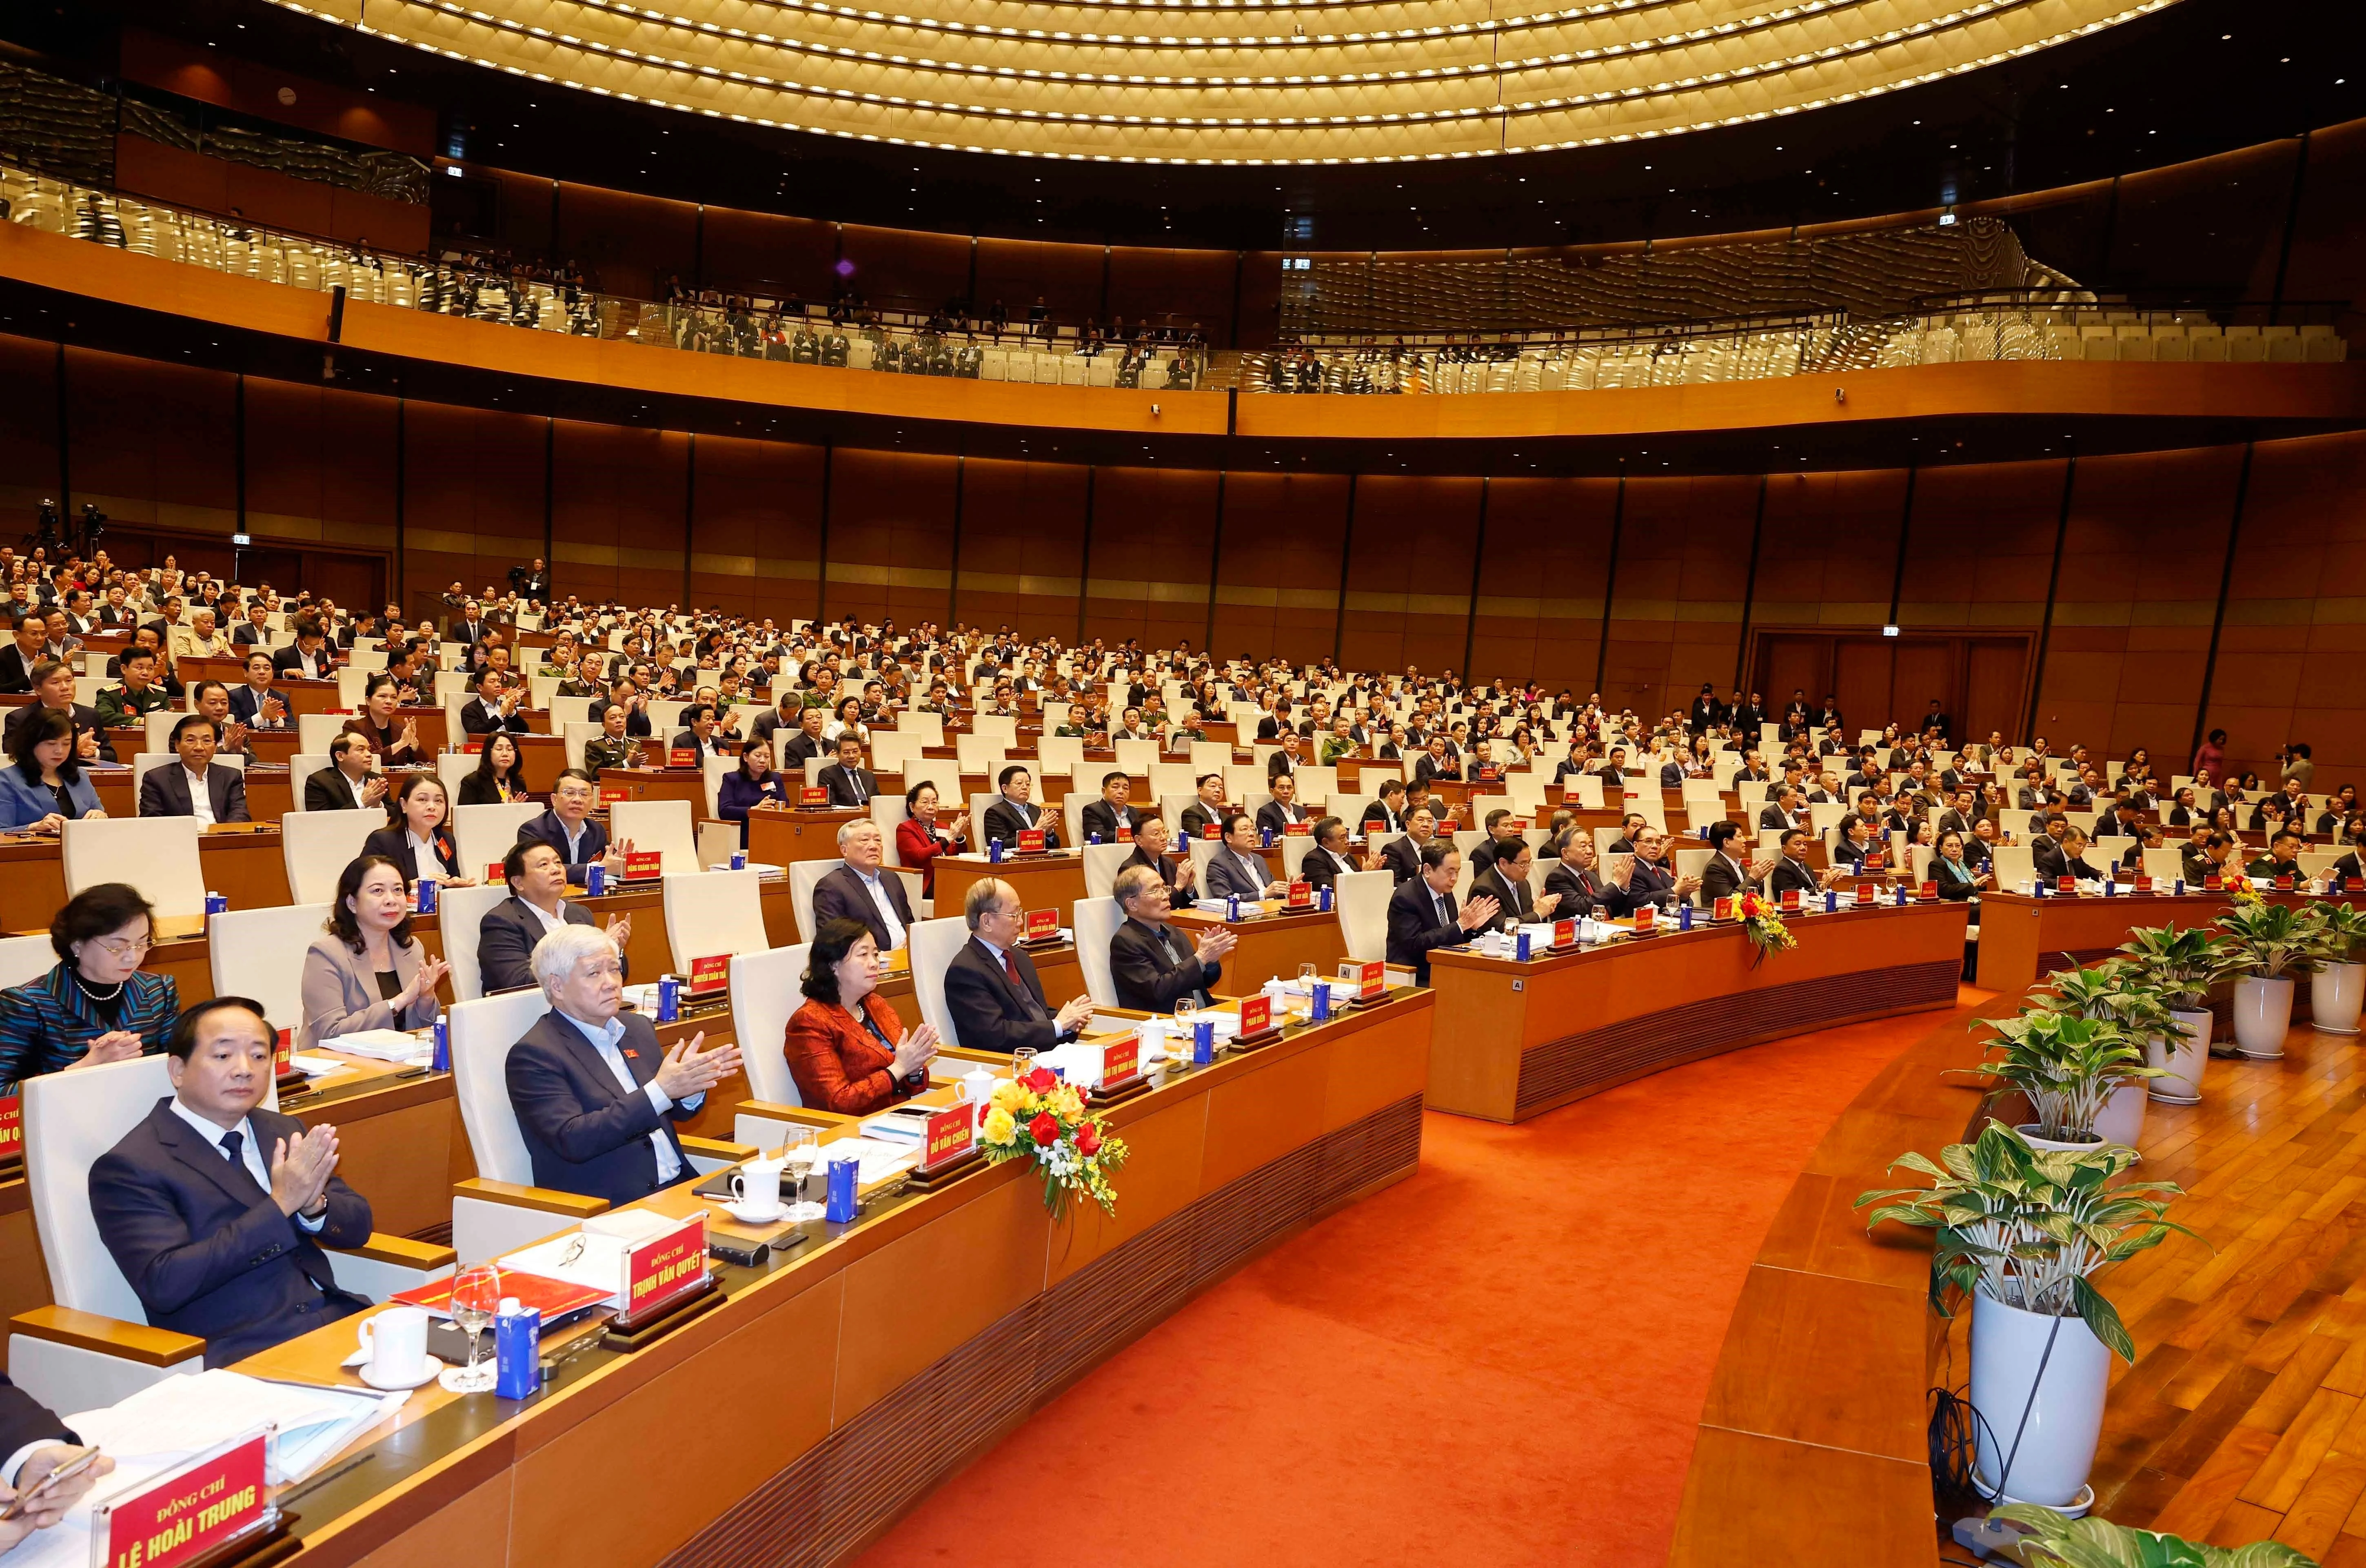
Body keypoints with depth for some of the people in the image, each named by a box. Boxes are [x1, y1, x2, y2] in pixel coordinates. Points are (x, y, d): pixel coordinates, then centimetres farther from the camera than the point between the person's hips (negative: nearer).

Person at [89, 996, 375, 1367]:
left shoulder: (283, 1132, 15)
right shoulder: (129, 1168, -2)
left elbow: (358, 1227, 14)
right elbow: (164, 1285, -14)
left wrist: (314, 1204, -8)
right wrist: (279, 1206, -18)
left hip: (337, 1319, 6)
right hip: (239, 1354, -6)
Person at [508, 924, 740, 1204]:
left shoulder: (638, 1027, 14)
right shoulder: (534, 1054, -7)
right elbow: (572, 1141, -18)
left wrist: (691, 1082, -4)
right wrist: (660, 1090, -24)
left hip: (679, 1188, 7)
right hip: (606, 1210, -7)